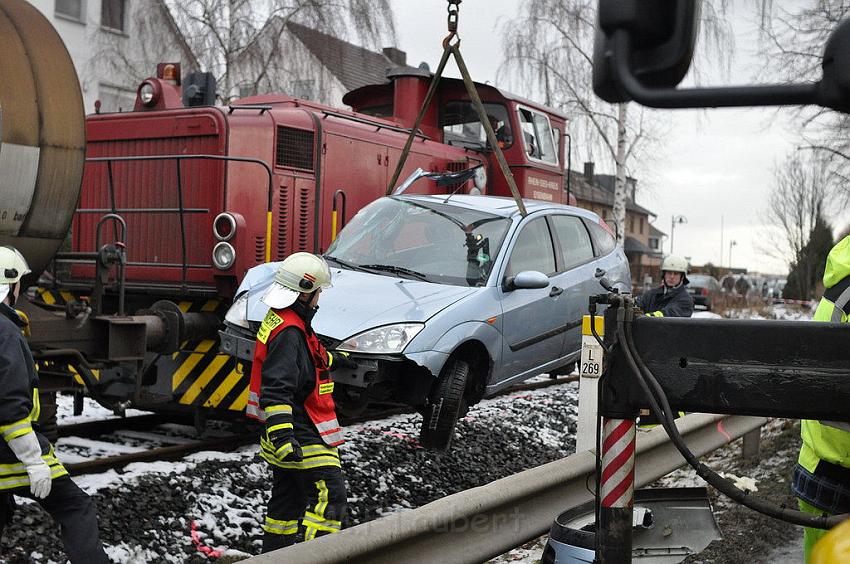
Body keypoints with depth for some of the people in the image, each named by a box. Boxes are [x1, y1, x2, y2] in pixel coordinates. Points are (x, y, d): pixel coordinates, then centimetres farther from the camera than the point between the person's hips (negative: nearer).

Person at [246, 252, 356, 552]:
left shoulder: (279, 319, 12)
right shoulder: (289, 332, -21)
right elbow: (276, 389, -29)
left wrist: (333, 359, 48)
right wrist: (282, 435, -36)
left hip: (293, 435, 11)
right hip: (301, 436, -11)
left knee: (287, 499, 17)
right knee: (329, 497, -11)